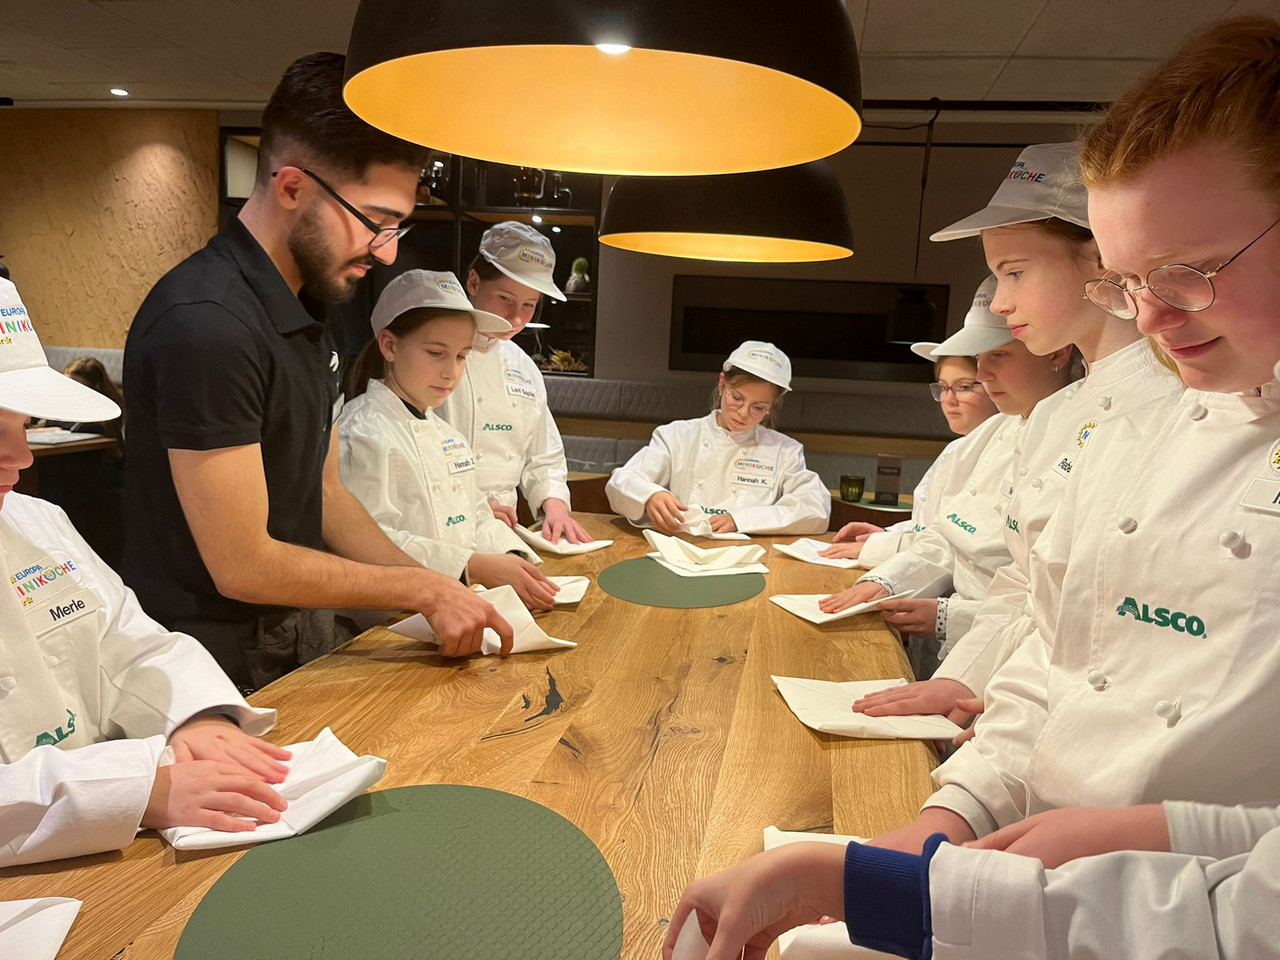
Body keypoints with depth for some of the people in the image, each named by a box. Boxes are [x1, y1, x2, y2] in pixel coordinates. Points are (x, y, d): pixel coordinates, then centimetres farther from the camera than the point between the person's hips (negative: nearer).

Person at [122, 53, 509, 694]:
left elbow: (323, 493, 7)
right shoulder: (205, 324, -26)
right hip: (219, 657, -8)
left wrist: (444, 593, 0)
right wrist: (422, 589, -15)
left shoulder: (305, 313, 5)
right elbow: (243, 566, -23)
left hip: (301, 627, 8)